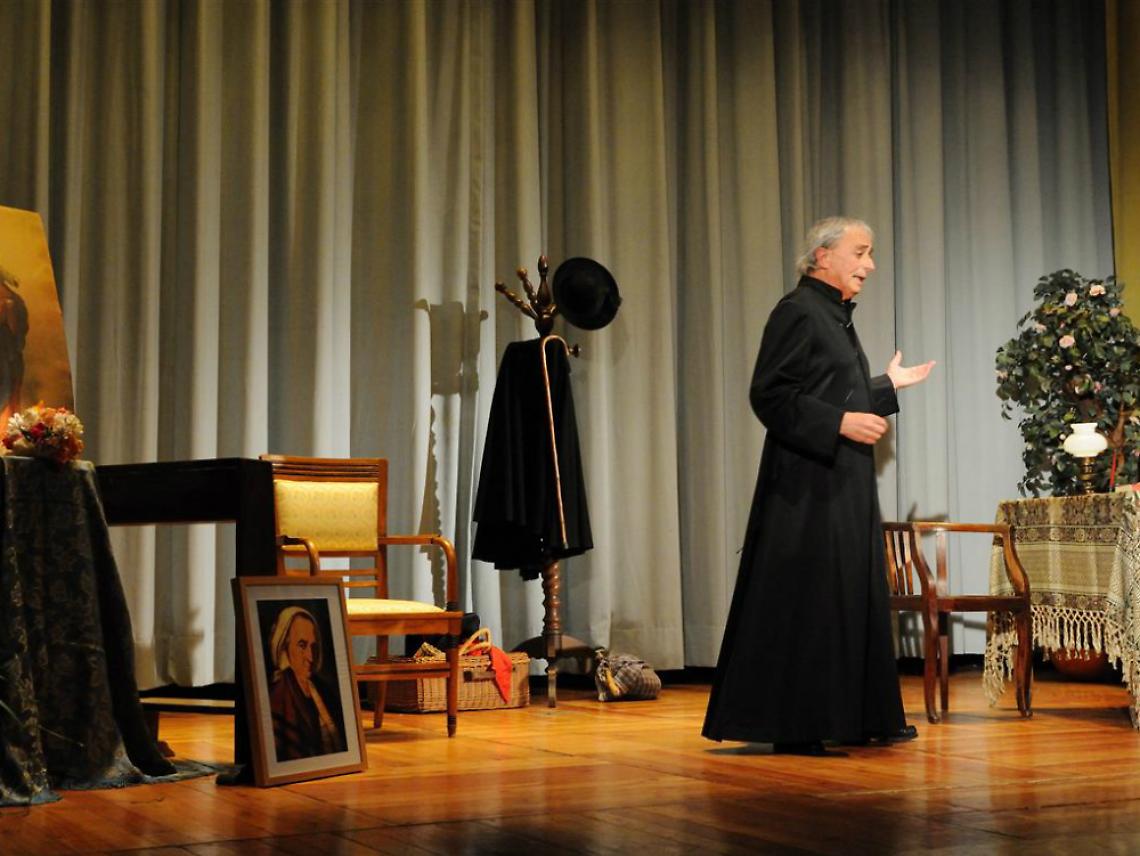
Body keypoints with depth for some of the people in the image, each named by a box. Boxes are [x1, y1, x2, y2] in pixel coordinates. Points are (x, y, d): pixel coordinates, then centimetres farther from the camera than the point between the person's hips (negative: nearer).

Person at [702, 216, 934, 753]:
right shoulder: (797, 311, -11)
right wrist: (840, 423, -23)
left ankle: (856, 718, 20)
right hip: (808, 484, -10)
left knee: (852, 597, 12)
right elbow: (770, 395, -18)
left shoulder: (834, 316, 18)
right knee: (804, 598, -6)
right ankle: (794, 725, 0)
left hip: (845, 486, 10)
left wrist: (888, 385, 30)